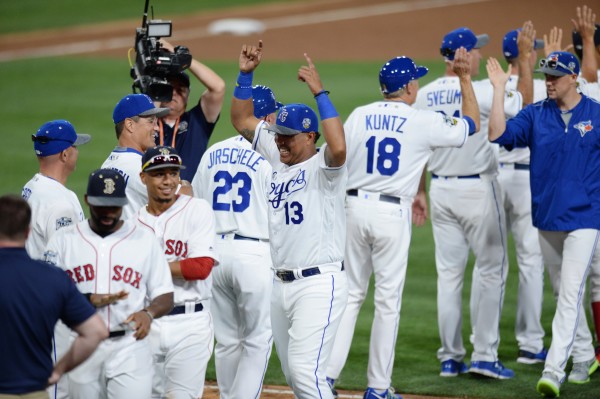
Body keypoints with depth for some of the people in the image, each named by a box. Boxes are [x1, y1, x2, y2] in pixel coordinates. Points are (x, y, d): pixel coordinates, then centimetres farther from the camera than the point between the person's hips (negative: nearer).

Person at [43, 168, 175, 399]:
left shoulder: (144, 239, 5)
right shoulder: (63, 241, 6)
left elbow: (165, 297, 3)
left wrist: (148, 313, -20)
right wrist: (88, 301, -17)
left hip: (129, 347, -2)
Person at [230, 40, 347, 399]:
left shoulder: (323, 165, -8)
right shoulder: (278, 159, 14)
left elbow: (339, 147, -32)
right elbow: (242, 120, 20)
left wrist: (319, 92, -28)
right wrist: (246, 73, 8)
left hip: (319, 284, -9)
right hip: (281, 285, 9)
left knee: (304, 369, -18)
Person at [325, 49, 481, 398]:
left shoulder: (359, 116, 5)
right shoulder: (424, 122, -4)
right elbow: (472, 124, 10)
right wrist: (465, 78, 17)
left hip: (354, 208, 4)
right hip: (392, 214, -4)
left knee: (350, 294, 11)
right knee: (388, 300, 3)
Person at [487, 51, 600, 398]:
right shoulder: (535, 115, 3)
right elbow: (498, 134, -10)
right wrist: (499, 89, -13)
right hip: (546, 217, 4)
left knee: (571, 292, -12)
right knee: (565, 292, 15)